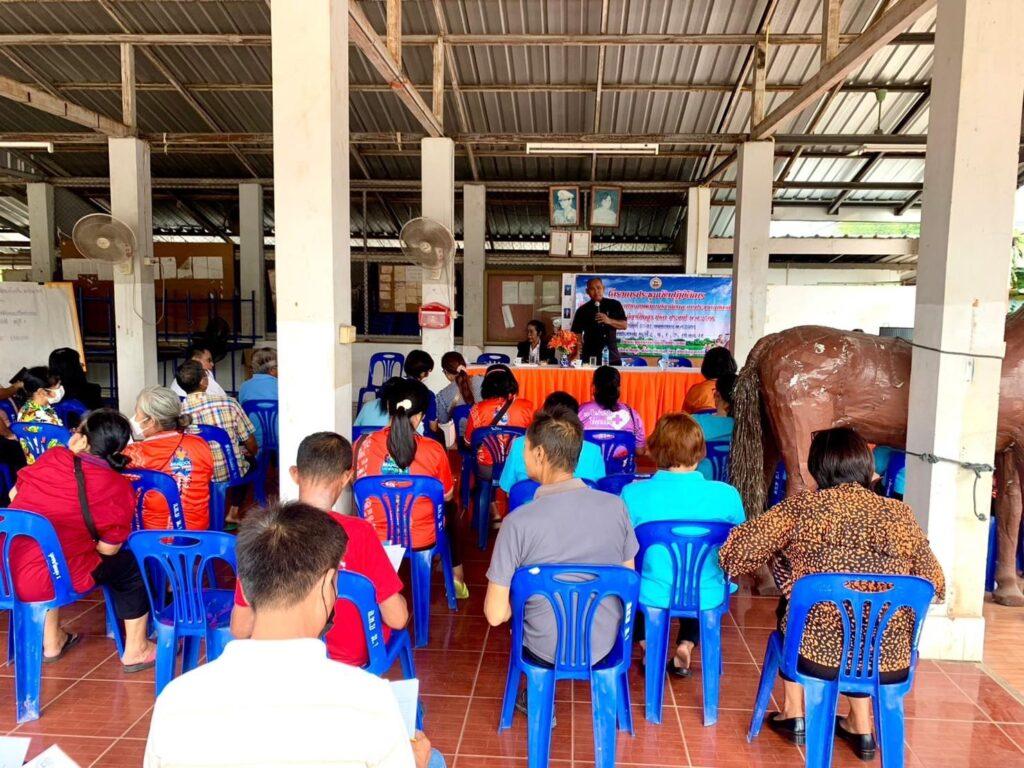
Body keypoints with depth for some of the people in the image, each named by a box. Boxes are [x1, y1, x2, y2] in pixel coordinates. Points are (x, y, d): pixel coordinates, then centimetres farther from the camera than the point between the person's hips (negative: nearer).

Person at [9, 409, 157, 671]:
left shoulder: (52, 457, -1)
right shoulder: (118, 488, -10)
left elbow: (14, 495, 15)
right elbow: (108, 549, -5)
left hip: (6, 572, 5)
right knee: (128, 565, 15)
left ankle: (51, 642, 41)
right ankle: (136, 651, 25)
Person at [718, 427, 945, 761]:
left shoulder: (803, 507, -9)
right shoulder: (901, 514, -1)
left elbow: (735, 551, -8)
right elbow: (935, 585, 7)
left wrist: (785, 553, 12)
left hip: (818, 652, -3)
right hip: (890, 662, 3)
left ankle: (794, 715, 38)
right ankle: (861, 727, 40)